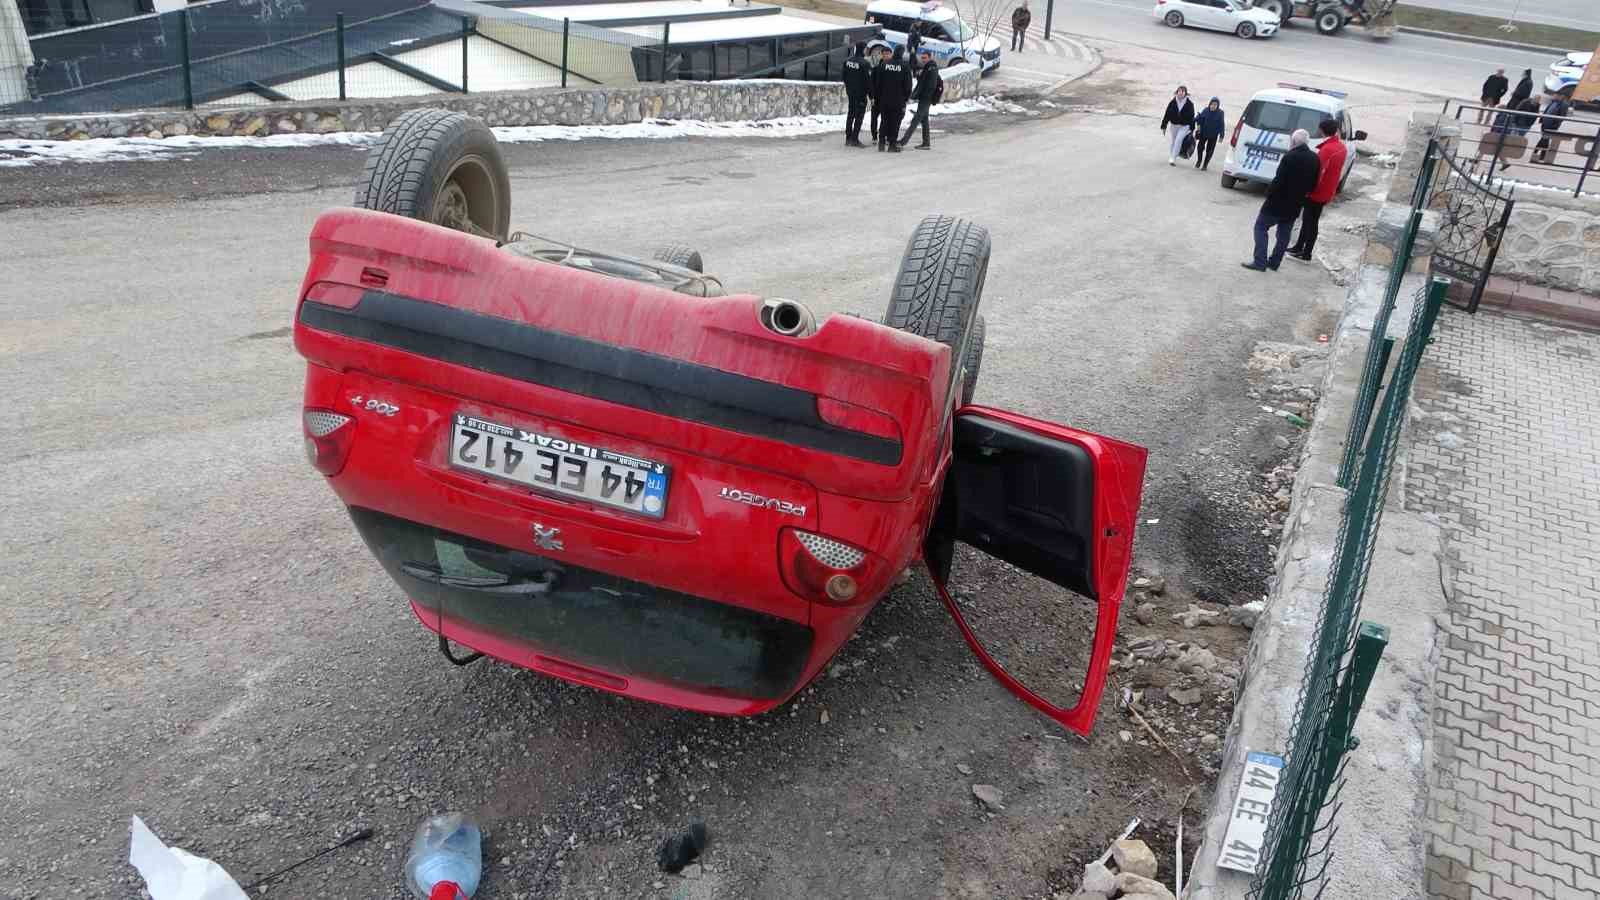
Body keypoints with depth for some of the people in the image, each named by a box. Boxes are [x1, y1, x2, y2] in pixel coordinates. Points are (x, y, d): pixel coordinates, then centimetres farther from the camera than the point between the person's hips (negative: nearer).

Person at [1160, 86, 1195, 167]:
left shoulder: (1189, 104, -10)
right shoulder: (1172, 102, -8)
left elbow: (1191, 117, -2)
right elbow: (1167, 114, -1)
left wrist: (1191, 128, 0)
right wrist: (1163, 126, 0)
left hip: (1184, 126, -3)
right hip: (1174, 125, 3)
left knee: (1178, 140, -18)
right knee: (1172, 141, 12)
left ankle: (1173, 159, -13)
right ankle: (1171, 158, 30)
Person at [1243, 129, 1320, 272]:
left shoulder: (1290, 157, -20)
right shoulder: (1315, 159, 3)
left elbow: (1279, 180, -21)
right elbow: (1313, 183, 9)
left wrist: (1269, 194, -9)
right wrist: (1301, 194, 17)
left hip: (1279, 201, -7)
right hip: (1295, 205, 7)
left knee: (1261, 226, 3)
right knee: (1284, 234, 16)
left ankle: (1260, 262, -5)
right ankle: (1274, 263, 21)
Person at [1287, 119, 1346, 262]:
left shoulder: (1327, 149, -23)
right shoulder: (1342, 147, 6)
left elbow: (1319, 172, -23)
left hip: (1317, 192, -8)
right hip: (1327, 192, 8)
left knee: (1310, 222, 1)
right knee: (1307, 220, 18)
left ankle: (1306, 254, 7)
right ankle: (1298, 247, 27)